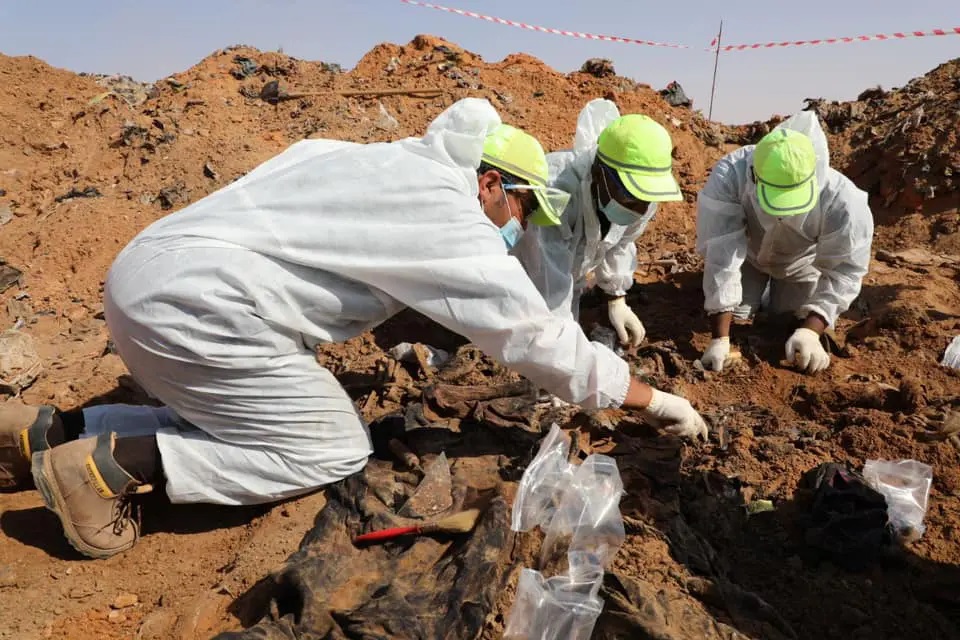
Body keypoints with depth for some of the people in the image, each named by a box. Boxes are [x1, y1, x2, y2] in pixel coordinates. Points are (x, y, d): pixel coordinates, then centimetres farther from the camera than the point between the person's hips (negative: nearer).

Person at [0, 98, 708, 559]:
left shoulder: (402, 165, 13)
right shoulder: (449, 218, -12)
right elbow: (537, 336, -11)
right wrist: (652, 399, 1)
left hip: (152, 276, 10)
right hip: (195, 306, -9)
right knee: (337, 449, 0)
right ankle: (111, 462, -4)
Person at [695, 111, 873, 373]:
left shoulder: (842, 201, -41)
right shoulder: (729, 177, -43)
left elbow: (845, 272, -29)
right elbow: (720, 256, -43)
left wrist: (810, 330, -44)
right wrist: (720, 338, -46)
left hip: (802, 262, 0)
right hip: (748, 253, 0)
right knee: (736, 315, 5)